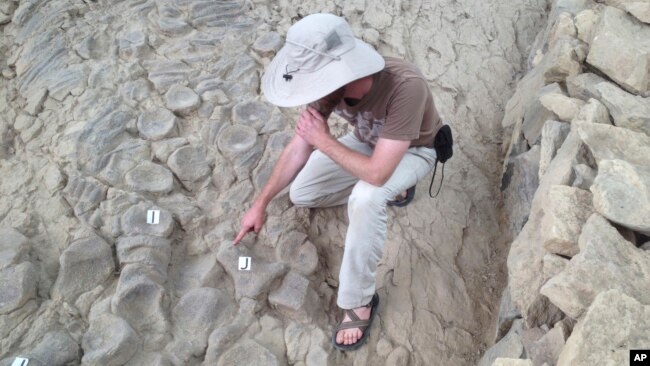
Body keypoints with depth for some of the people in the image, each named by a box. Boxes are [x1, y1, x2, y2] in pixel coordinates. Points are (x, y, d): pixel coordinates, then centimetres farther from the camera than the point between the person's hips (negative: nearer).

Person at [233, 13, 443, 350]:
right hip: (369, 143, 6)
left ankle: (358, 300, -14)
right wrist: (260, 203, -9)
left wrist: (324, 140, -31)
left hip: (413, 150, -6)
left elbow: (377, 173, -41)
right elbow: (299, 147, -12)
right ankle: (393, 186, 19)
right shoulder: (331, 82, -25)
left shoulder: (405, 87, -43)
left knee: (365, 198, -36)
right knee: (301, 194, 3)